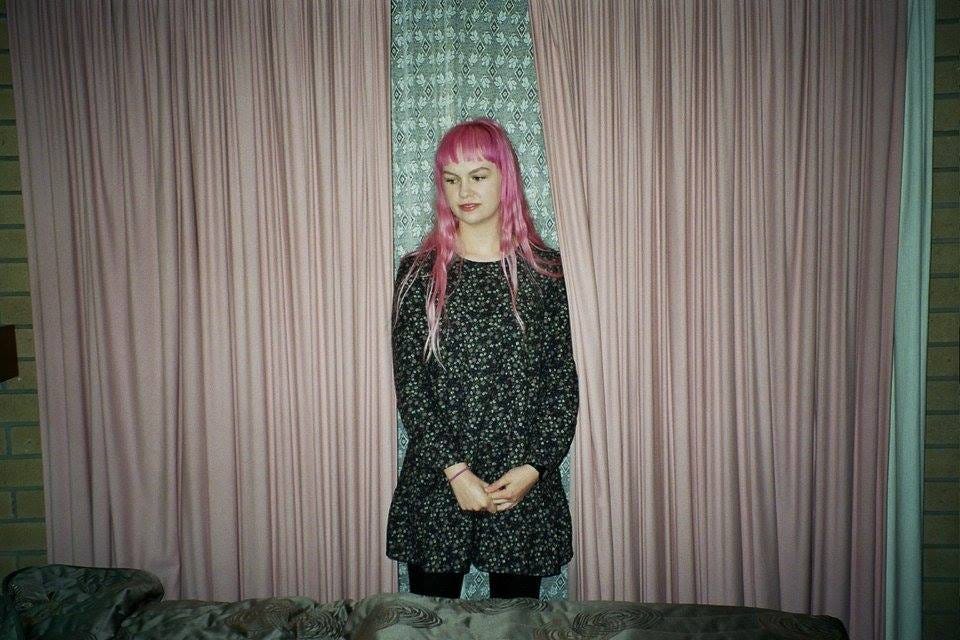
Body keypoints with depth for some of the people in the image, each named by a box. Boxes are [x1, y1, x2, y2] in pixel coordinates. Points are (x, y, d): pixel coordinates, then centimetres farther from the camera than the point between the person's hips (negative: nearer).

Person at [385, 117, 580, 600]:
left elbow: (563, 380, 0)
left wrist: (533, 467, -10)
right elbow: (408, 383, -4)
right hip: (435, 483, 0)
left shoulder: (544, 270, 1)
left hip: (525, 484, 0)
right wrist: (454, 469, -12)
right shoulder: (418, 272, 1)